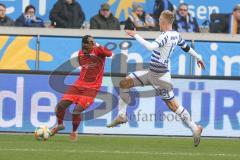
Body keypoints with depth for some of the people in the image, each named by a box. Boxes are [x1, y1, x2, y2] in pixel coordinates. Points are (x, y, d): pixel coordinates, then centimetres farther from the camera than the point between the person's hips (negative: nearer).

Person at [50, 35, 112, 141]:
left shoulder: (98, 51, -13)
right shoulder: (81, 53, 6)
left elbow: (109, 54, -36)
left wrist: (96, 45, -47)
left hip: (92, 88, -6)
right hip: (79, 84, 6)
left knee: (77, 111, -17)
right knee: (61, 105, -3)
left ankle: (74, 132, 11)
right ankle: (60, 125, 26)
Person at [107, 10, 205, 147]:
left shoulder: (166, 36, -21)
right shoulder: (176, 35, 7)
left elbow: (151, 47, -35)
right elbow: (186, 47, 21)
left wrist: (135, 36, -26)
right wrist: (198, 58, 38)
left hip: (159, 76, -10)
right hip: (151, 73, 10)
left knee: (173, 105, -4)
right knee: (124, 83, 7)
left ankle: (195, 128, 6)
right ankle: (122, 116, 11)